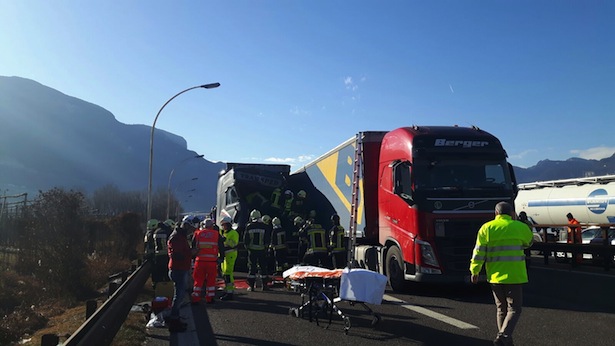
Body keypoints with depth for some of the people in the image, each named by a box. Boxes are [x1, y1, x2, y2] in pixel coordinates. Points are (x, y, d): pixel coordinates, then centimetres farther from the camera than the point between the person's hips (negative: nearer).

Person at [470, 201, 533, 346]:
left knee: (501, 309, 16)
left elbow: (479, 252, -2)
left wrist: (474, 271, 6)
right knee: (514, 309, 3)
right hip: (515, 276, -2)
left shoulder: (487, 228, 0)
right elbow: (529, 242, 21)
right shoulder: (520, 227, 0)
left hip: (495, 276, 2)